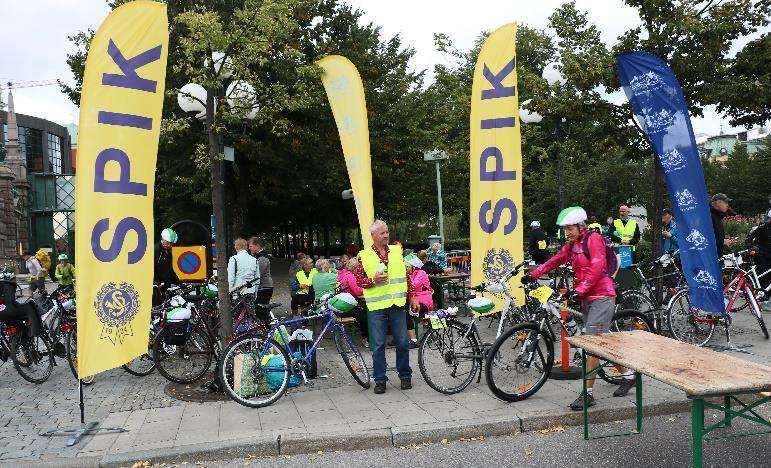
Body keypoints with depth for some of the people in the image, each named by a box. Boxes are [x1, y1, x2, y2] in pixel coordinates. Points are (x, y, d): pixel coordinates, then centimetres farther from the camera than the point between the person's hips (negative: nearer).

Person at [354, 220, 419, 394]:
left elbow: (406, 276, 13)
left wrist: (412, 297, 10)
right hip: (376, 307, -2)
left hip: (397, 304, 2)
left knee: (403, 342, 7)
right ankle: (380, 380, 15)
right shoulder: (364, 255, 0)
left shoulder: (397, 251, 9)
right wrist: (373, 280, -17)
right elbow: (358, 279, 1)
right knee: (378, 345, 3)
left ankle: (405, 375, 23)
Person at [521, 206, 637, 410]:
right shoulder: (571, 244, 14)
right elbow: (554, 261, 8)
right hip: (586, 298, 8)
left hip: (601, 297, -8)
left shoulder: (594, 239, -10)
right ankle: (628, 375, 32)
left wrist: (579, 291, -25)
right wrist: (532, 275, -3)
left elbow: (596, 270, -19)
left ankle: (587, 393, -6)